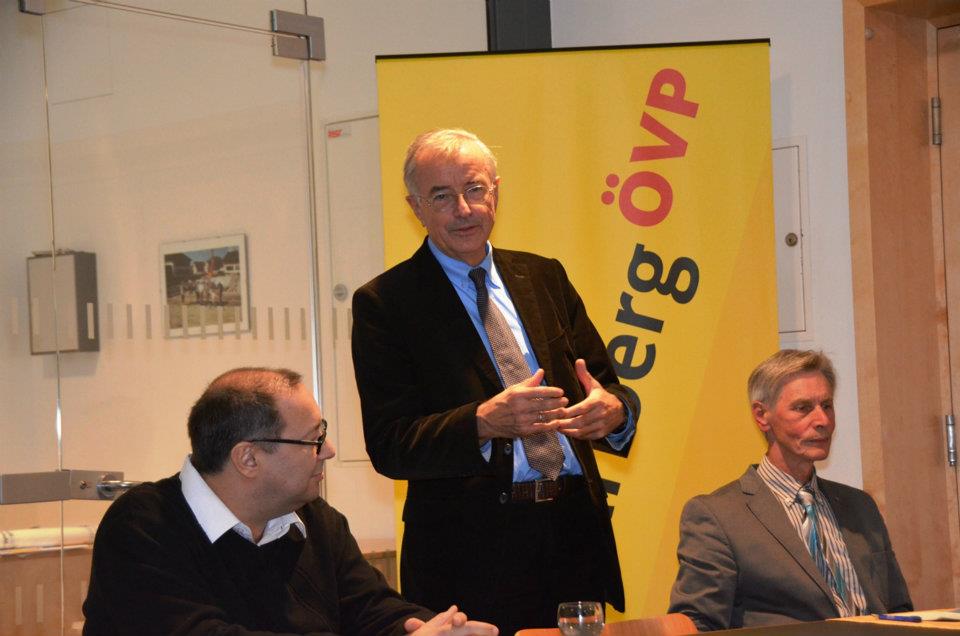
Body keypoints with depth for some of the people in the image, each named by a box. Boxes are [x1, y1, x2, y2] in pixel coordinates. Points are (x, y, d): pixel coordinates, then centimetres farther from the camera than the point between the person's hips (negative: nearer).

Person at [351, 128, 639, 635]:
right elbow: (389, 446, -10)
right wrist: (485, 422, -26)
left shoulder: (544, 278, 13)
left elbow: (606, 385, 10)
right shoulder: (384, 303, -2)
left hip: (577, 535, 4)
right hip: (470, 551, -4)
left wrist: (614, 410, -15)